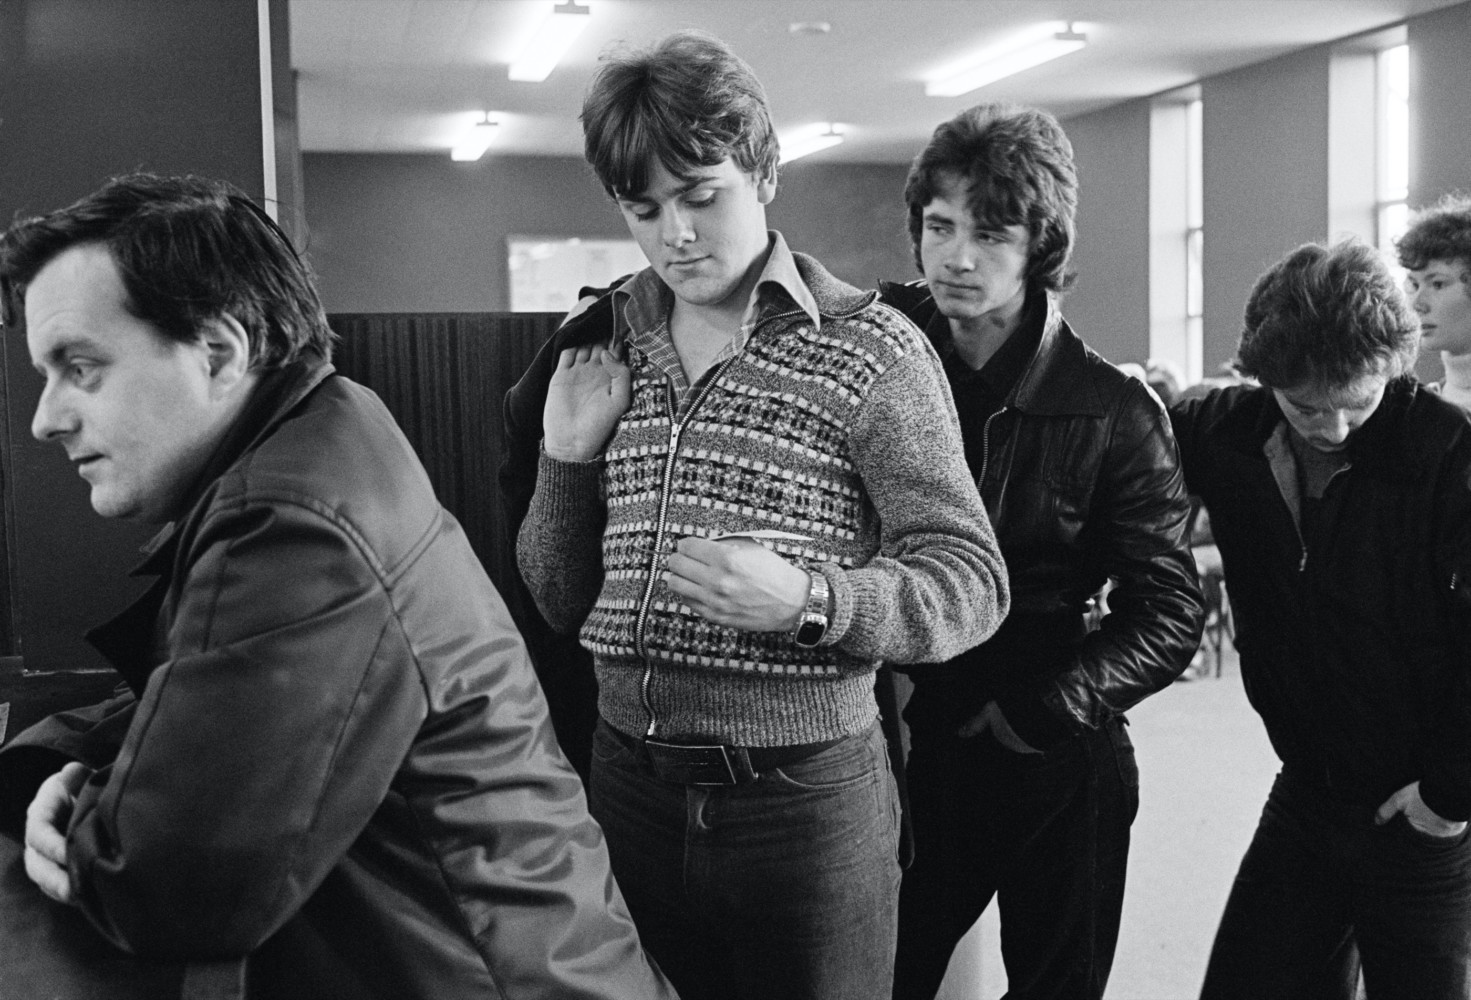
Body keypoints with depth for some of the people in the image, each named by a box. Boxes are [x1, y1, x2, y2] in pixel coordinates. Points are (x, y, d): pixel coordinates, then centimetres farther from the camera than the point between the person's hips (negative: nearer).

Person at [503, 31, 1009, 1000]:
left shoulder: (869, 349, -8)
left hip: (806, 798, -4)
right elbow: (560, 603, 10)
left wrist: (806, 600, -26)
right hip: (631, 785, 4)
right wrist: (564, 458, -7)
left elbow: (972, 583, -10)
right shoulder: (605, 348, 6)